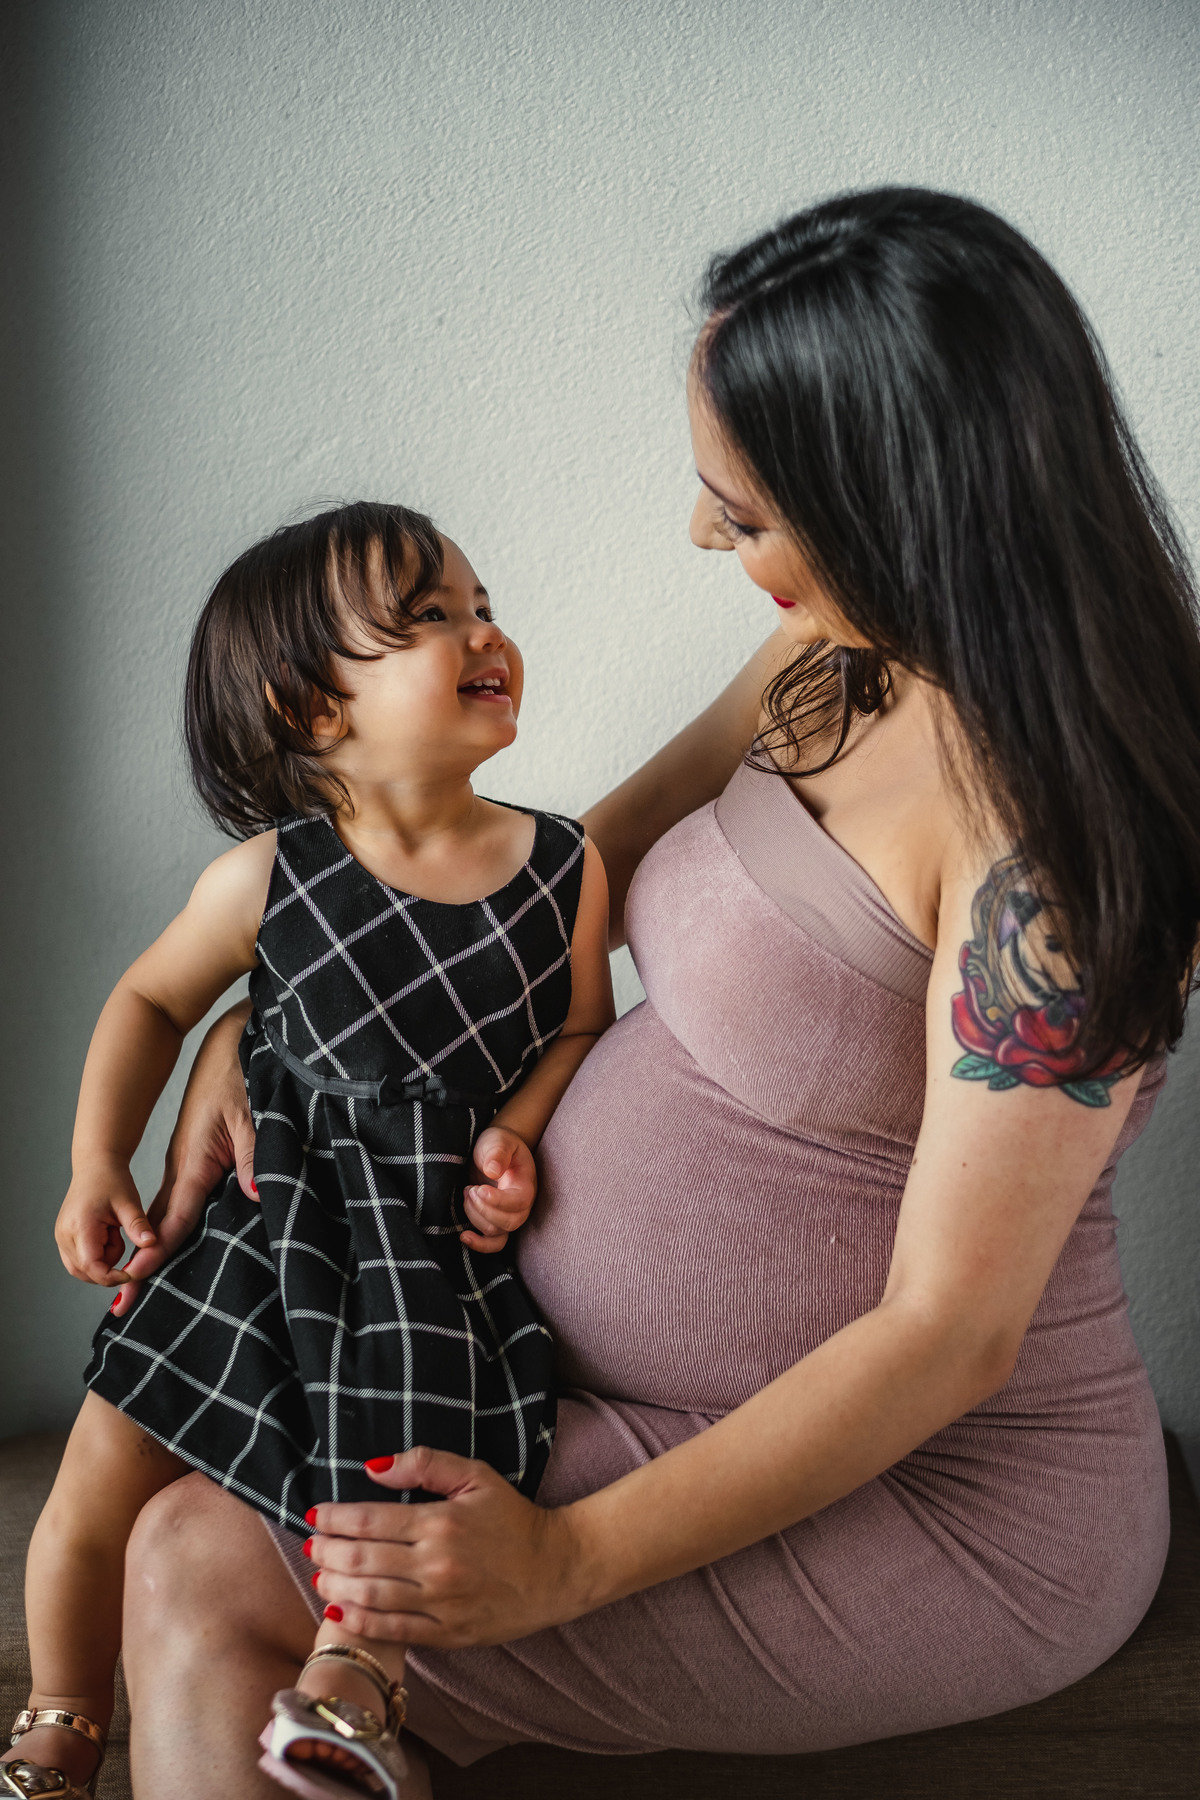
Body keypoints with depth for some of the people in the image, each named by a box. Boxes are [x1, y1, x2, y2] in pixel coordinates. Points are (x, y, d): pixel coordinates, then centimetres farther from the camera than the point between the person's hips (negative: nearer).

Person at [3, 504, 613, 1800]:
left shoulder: (563, 868, -6)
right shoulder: (266, 879, -8)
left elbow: (581, 1026, 8)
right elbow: (150, 1000, 8)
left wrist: (513, 1133, -9)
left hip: (444, 1233, 0)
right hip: (275, 1209, 1)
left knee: (396, 1501, -21)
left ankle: (346, 1689, 12)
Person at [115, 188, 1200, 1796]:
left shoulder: (1049, 820, -26)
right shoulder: (839, 657, 0)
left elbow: (952, 1332, -25)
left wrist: (573, 1561, -23)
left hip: (933, 1493, -8)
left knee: (202, 1578, -14)